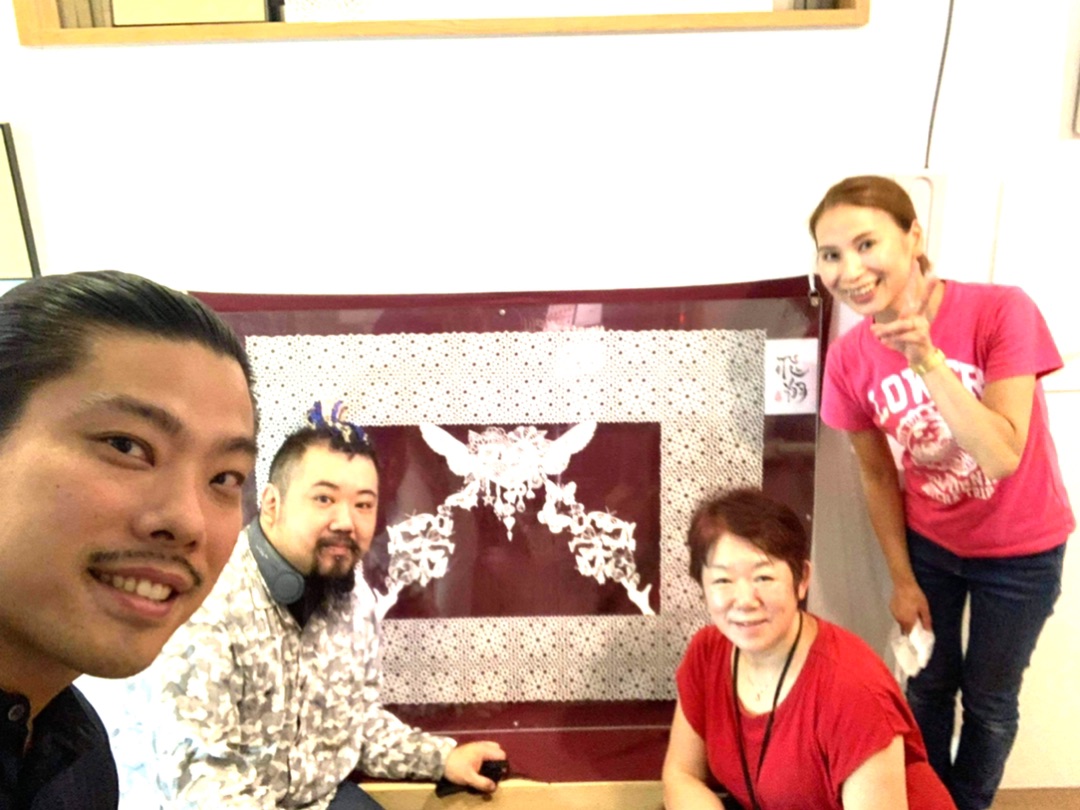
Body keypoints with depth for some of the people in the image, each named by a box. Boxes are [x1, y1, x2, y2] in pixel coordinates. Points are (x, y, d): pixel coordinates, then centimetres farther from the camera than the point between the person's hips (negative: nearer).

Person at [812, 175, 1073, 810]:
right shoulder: (850, 359, -17)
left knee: (990, 698, 15)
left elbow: (1004, 457, -31)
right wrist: (903, 579, 0)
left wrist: (926, 359, -40)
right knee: (929, 685, 19)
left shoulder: (1001, 310, -26)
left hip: (1020, 550, -2)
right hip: (928, 542, 2)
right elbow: (878, 476, -5)